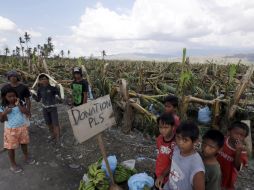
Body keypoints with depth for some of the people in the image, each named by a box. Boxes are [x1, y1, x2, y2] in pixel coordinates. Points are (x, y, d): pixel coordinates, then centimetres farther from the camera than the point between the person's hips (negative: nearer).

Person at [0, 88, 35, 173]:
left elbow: (26, 112, -17)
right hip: (11, 129, -2)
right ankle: (13, 164, 29)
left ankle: (26, 157, 42)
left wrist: (18, 105, -24)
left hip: (22, 127, 2)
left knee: (24, 143, 20)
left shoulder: (20, 103, -7)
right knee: (11, 147, 11)